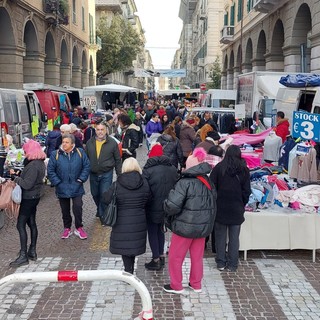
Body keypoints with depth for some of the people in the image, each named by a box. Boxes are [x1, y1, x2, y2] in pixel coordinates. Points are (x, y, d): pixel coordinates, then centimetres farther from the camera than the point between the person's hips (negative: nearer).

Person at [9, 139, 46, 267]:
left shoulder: (33, 165, -23)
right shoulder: (40, 163, 8)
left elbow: (27, 184, -25)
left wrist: (15, 176, -16)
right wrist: (18, 174, -1)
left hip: (29, 198, -10)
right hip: (34, 197, 10)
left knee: (21, 225, -5)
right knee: (31, 223, 16)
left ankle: (23, 256, -2)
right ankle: (32, 252, 25)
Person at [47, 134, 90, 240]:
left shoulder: (80, 153, -4)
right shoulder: (55, 155, -6)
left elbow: (86, 166, 2)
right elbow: (50, 171, -2)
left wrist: (81, 179, -5)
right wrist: (57, 182, -8)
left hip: (76, 187, -1)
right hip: (62, 188, 1)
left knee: (77, 207, -2)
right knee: (65, 210, 12)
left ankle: (79, 228, 16)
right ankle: (67, 228, 28)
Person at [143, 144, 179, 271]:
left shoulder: (148, 170, -15)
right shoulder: (172, 169, 3)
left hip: (153, 208, -5)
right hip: (167, 207, 6)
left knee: (152, 232, 7)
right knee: (160, 230, 22)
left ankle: (156, 260, 10)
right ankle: (161, 256, 28)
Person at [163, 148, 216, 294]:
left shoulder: (185, 182, -19)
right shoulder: (207, 182, 4)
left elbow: (172, 205, -26)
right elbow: (213, 203, 12)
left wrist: (166, 207, -5)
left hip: (185, 226, -7)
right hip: (203, 225, 7)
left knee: (175, 257, 12)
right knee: (197, 257, 20)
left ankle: (176, 286, 23)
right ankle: (196, 284, 33)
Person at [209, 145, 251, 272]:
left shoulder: (219, 168, -6)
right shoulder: (244, 170, -1)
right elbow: (246, 191, 2)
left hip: (220, 208, -1)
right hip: (237, 209, 1)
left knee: (220, 236, 10)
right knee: (234, 237, 8)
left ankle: (221, 263, 16)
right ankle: (232, 264, 13)